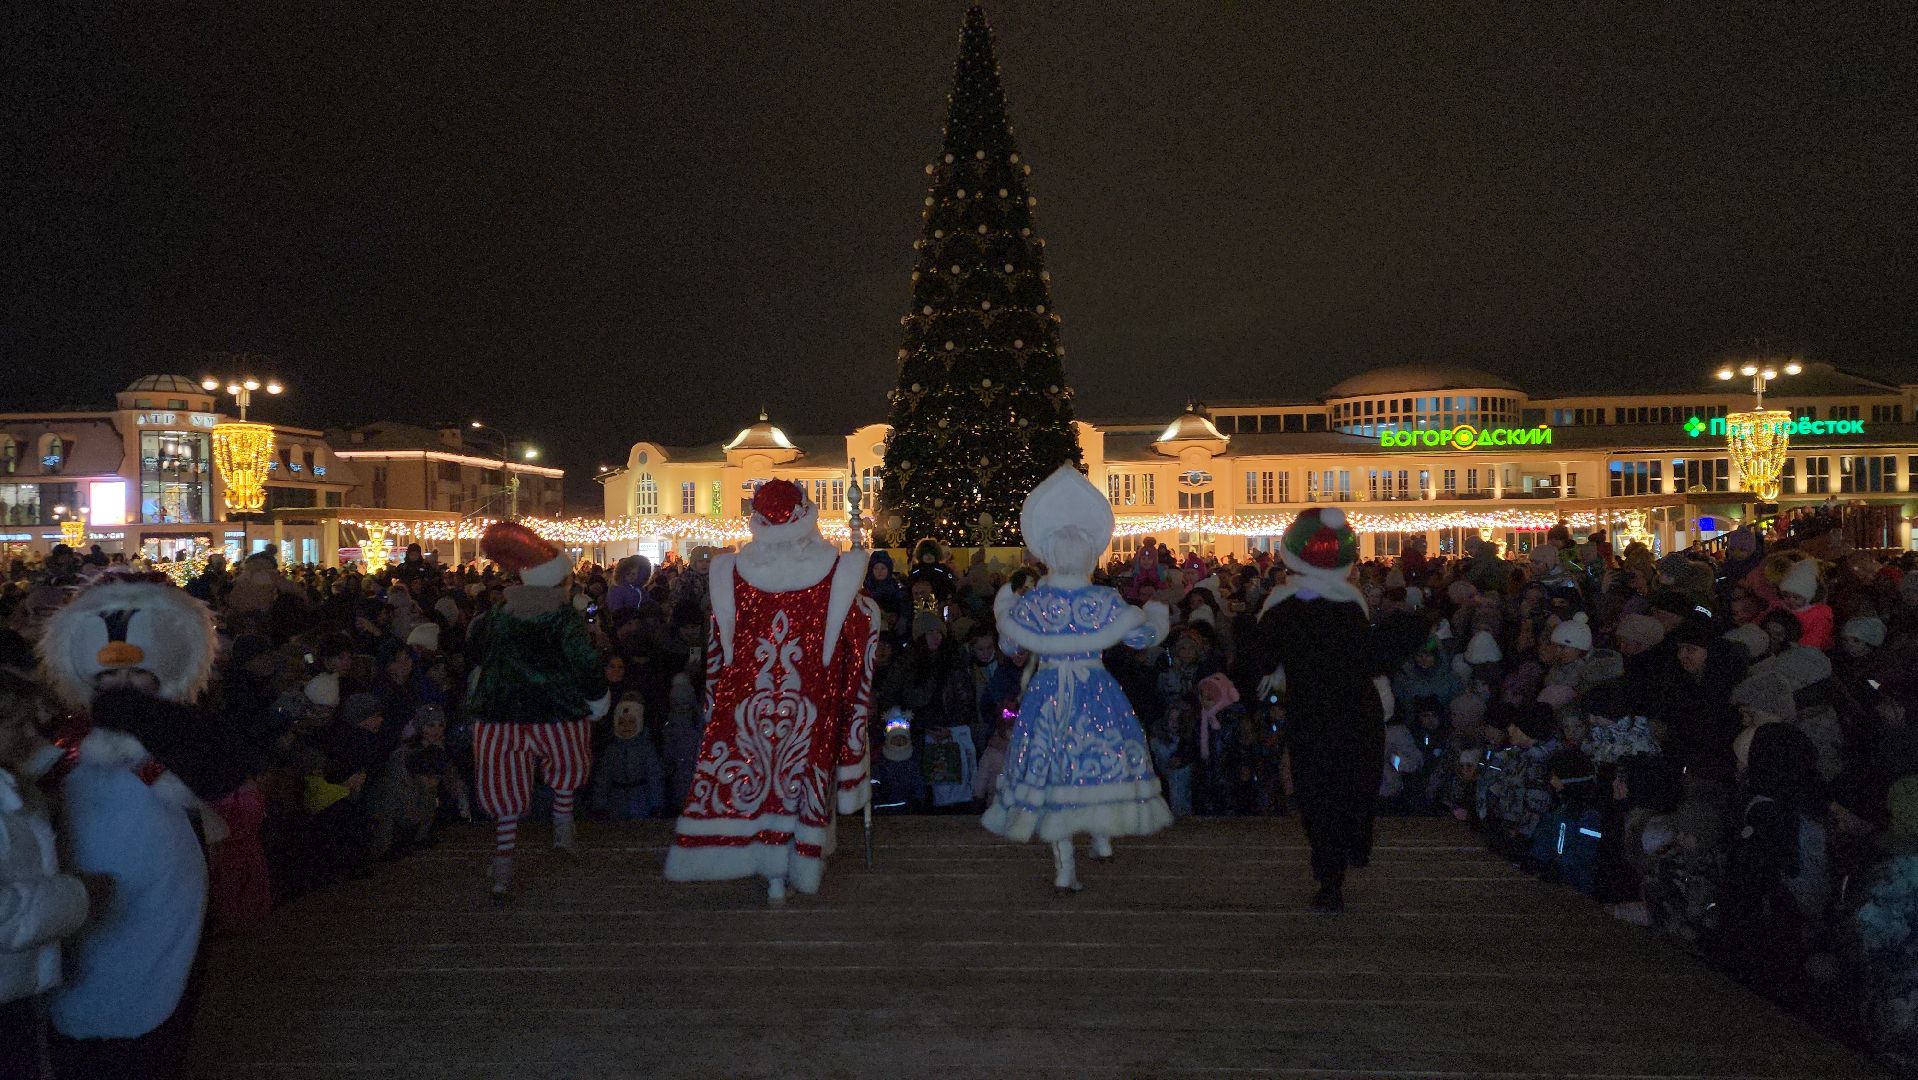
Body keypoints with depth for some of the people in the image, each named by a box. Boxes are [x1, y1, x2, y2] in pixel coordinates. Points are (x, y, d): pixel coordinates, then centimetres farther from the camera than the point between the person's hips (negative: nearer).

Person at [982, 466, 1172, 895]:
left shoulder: (1031, 601, -8)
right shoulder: (1106, 601, -9)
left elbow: (1010, 641, 8)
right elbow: (1144, 634, 1)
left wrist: (1003, 603, 27)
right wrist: (1157, 613, 24)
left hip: (1048, 693, 1)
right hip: (1096, 692, 0)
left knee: (1051, 767, 7)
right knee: (1100, 757, 21)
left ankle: (1064, 869, 8)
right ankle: (1102, 837, 33)